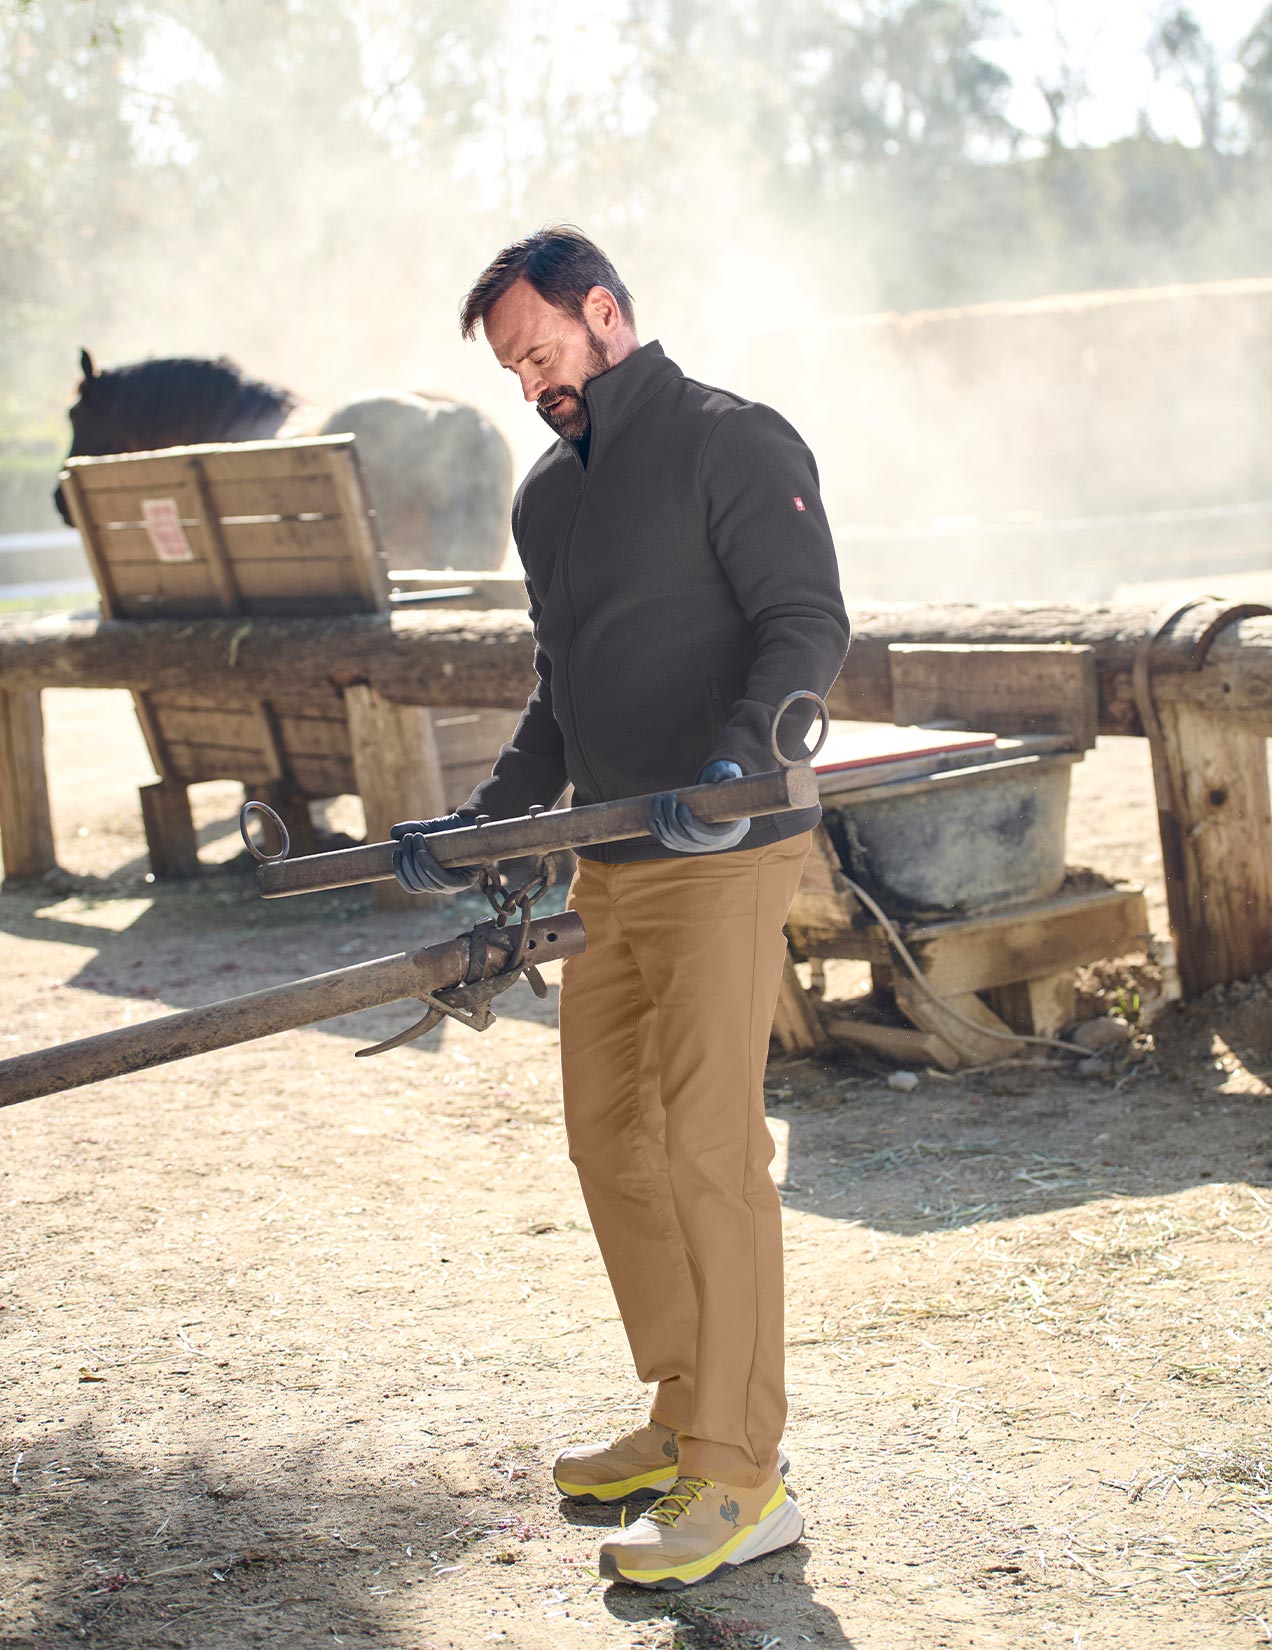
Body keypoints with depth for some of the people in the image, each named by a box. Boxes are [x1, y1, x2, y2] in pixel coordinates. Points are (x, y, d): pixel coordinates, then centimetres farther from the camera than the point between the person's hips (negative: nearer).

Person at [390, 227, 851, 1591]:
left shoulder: (732, 443, -6)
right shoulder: (547, 494, 18)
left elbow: (808, 623, -15)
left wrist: (739, 758, -30)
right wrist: (484, 824, 16)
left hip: (724, 860, -9)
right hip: (607, 863, 9)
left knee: (706, 1144, -11)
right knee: (611, 1135, 11)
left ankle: (742, 1479, -6)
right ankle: (686, 1419, 24)